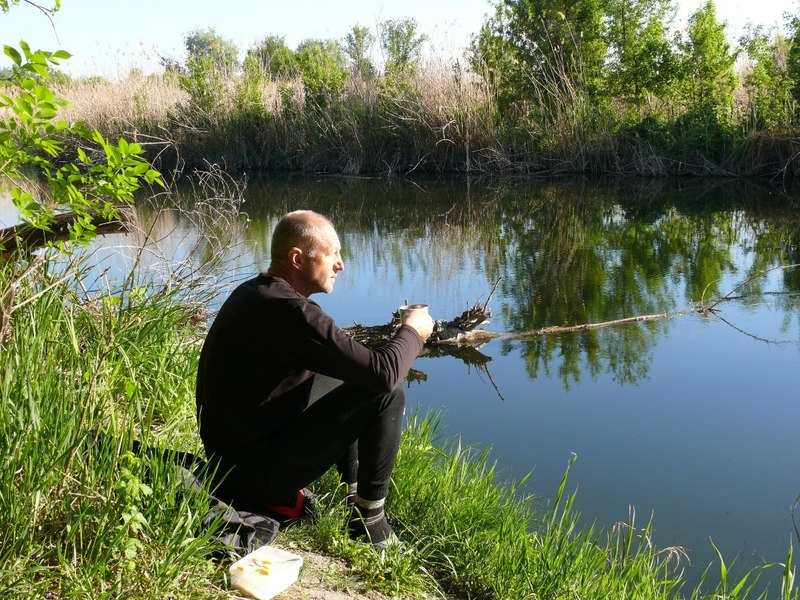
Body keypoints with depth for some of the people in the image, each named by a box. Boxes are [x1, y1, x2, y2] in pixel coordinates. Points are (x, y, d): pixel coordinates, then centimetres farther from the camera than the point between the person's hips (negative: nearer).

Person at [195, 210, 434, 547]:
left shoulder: (251, 292, 6)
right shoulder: (288, 311, -25)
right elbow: (383, 373, -27)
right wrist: (412, 332, -6)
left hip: (229, 449, 10)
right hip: (251, 470, -10)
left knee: (345, 381, 20)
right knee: (386, 395, -13)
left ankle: (354, 495, 23)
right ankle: (369, 522, 1)